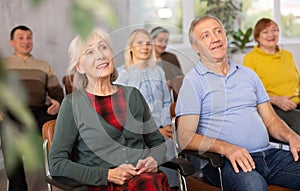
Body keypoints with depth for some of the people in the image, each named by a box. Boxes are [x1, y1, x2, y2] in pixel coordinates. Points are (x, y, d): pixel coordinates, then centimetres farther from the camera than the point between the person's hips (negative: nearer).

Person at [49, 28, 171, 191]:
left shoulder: (132, 95, 15)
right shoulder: (73, 103, 3)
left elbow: (157, 142, 24)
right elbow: (56, 164, -2)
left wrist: (153, 160, 1)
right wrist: (108, 174, -12)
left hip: (145, 177, 3)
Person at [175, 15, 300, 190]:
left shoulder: (248, 74, 21)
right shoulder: (193, 81, 1)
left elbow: (270, 120, 21)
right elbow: (186, 138, -6)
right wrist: (227, 148, -21)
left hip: (268, 154, 6)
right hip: (223, 162, -6)